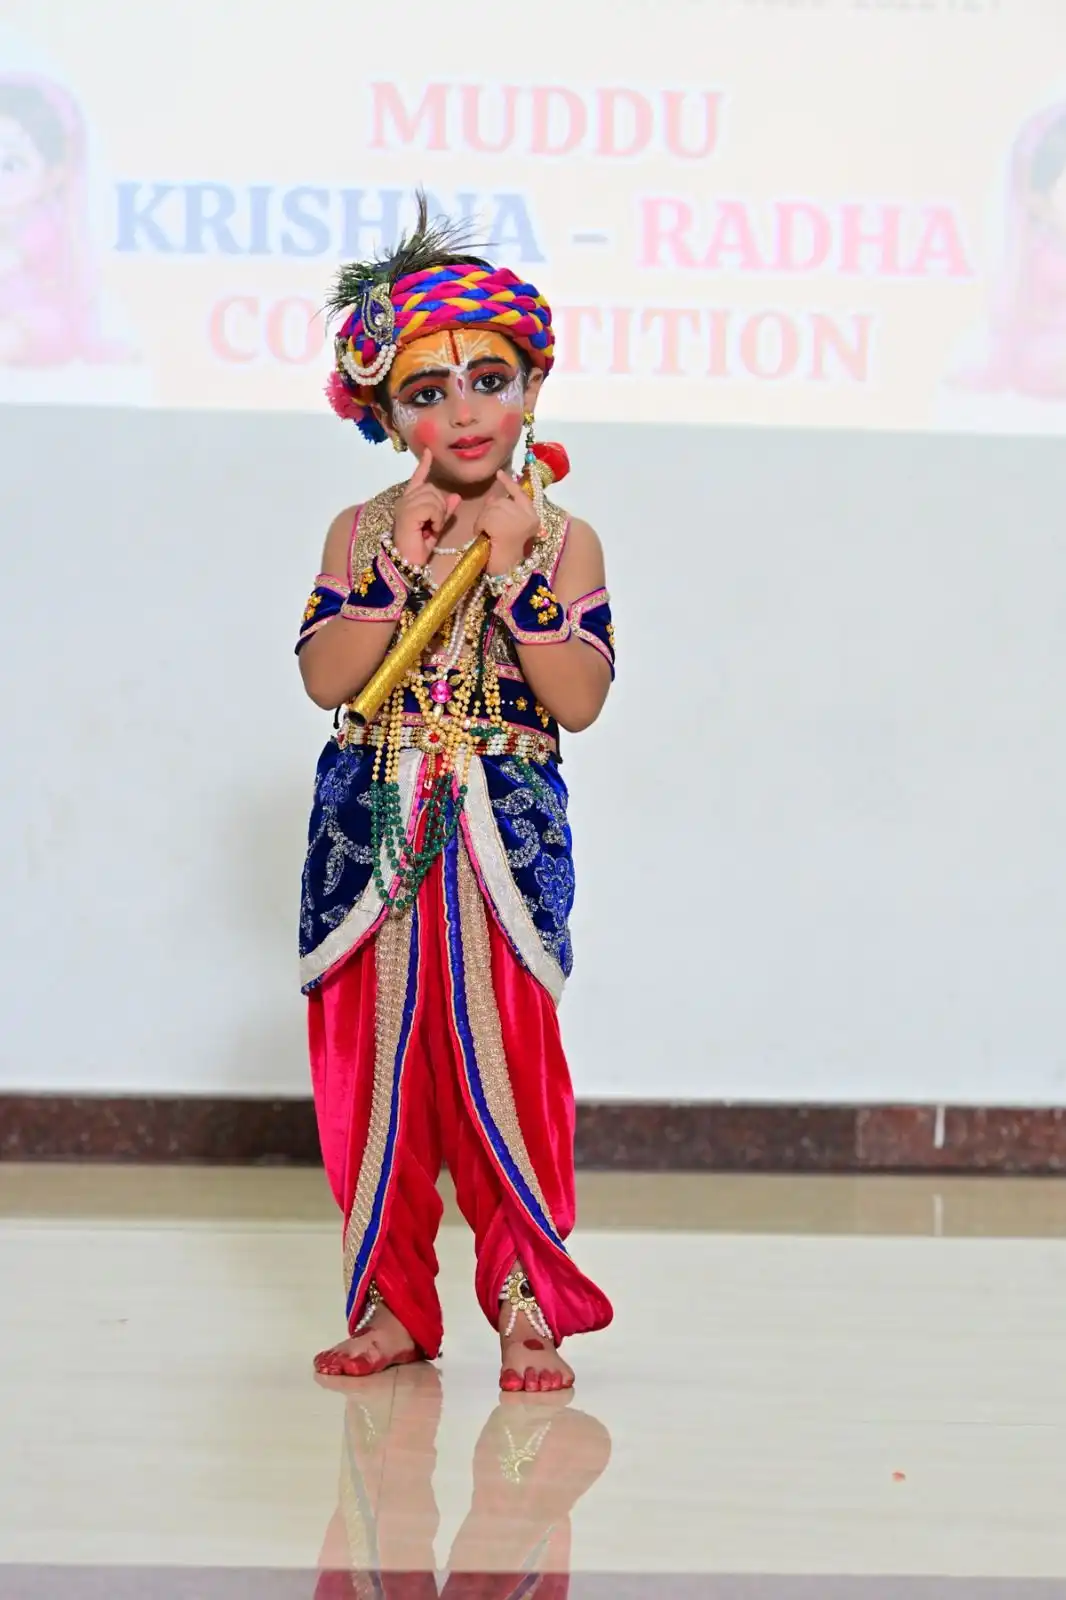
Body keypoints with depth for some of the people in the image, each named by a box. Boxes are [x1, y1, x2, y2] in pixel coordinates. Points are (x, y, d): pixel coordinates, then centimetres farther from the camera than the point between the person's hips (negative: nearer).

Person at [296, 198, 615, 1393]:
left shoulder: (562, 541, 1)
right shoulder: (362, 533, 5)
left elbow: (579, 699, -11)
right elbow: (325, 678, -9)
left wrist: (515, 572, -16)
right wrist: (402, 563, -15)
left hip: (503, 835, -2)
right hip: (371, 833, 2)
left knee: (506, 1061, -4)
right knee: (372, 1061, 5)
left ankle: (526, 1302, 8)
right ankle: (391, 1302, 16)